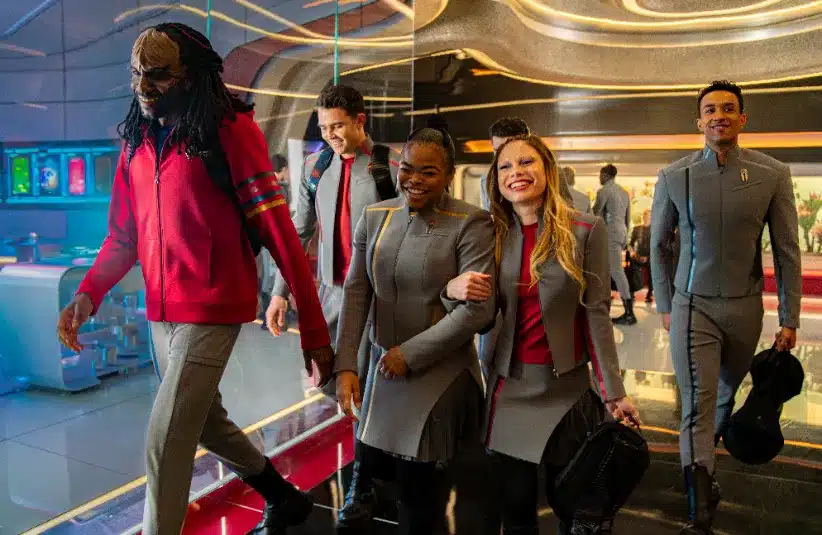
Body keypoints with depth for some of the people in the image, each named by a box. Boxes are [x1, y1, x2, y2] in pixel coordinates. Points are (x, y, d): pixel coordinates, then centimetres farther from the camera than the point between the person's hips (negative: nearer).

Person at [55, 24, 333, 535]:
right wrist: (88, 294, -5)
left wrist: (314, 328, -18)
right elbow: (123, 236, 13)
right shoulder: (136, 142, 7)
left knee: (166, 440, -7)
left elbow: (279, 231, -16)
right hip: (162, 312, 8)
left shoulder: (230, 130, -13)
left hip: (213, 309, -7)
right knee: (205, 421, 20)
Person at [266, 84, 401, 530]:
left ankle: (363, 488, 18)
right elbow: (298, 233, 10)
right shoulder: (315, 167, 7)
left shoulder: (391, 166, -7)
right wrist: (280, 291, 5)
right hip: (330, 290, 5)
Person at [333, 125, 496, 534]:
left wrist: (411, 354, -15)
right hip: (382, 365, 5)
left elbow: (478, 309, -17)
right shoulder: (374, 216, 2)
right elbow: (356, 293, 0)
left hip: (439, 372, -4)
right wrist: (345, 365, -9)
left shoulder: (471, 223, -12)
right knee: (373, 471, 15)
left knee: (415, 484, 5)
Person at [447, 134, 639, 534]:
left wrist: (614, 392, -7)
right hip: (507, 386, 3)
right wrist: (453, 289, -17)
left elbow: (595, 313, -7)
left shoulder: (585, 230, -8)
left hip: (566, 387, -2)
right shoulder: (493, 235, 1)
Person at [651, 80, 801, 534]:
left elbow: (787, 251, -1)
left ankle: (703, 454, 50)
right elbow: (658, 245, 5)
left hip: (745, 307, 2)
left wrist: (789, 319, 0)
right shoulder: (674, 177, -6)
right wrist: (664, 306, 7)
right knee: (697, 407, -4)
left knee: (726, 392, 21)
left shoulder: (772, 175, -6)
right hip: (693, 306, -1)